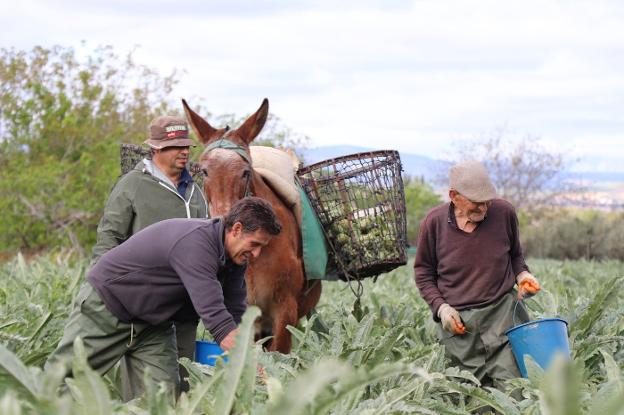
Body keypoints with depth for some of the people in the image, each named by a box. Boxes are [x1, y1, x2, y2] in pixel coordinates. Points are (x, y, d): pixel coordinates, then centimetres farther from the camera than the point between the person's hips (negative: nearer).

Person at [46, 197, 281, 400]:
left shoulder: (234, 255, -5)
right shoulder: (196, 242, -35)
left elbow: (237, 316, -3)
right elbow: (215, 318, -40)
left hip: (153, 324, 8)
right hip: (104, 304, -8)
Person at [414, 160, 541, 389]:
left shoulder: (504, 212, 1)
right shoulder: (434, 222, -3)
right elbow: (423, 271, 11)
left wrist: (521, 274, 0)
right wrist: (441, 307, -2)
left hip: (502, 311, 0)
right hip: (458, 321, 0)